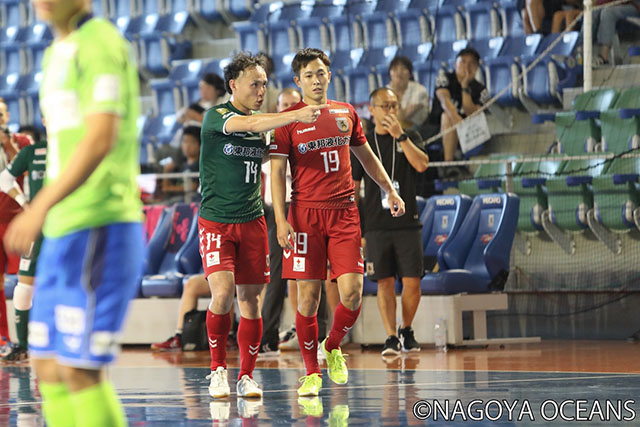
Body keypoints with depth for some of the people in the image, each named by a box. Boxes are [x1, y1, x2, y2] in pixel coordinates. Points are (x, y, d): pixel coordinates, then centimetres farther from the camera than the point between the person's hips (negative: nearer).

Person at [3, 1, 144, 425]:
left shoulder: (100, 45, -11)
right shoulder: (59, 54, 19)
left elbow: (101, 140, -23)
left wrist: (40, 208, -30)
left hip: (100, 230, -10)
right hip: (65, 232, 10)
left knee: (79, 369, -11)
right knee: (48, 365, 7)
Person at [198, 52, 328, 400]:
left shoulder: (263, 123, 11)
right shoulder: (216, 116, -10)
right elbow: (252, 124, -29)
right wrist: (296, 116, -41)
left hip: (252, 222, 5)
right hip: (216, 221, -5)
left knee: (251, 300, 2)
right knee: (223, 291, -18)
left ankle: (247, 376, 12)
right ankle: (218, 369, -2)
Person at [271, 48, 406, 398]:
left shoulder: (346, 114, 11)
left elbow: (365, 155, 26)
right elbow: (277, 172, -4)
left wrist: (389, 190, 23)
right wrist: (281, 220, -13)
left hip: (344, 212, 3)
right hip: (306, 214, -3)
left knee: (352, 293, -7)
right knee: (309, 296, -2)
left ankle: (333, 347, 20)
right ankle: (311, 373, 9)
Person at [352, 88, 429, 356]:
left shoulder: (410, 137, 9)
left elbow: (422, 164, -10)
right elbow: (352, 187, 10)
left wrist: (400, 135, -15)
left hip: (408, 223, 0)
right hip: (377, 225, 0)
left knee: (412, 281, -3)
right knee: (385, 282, -4)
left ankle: (406, 331, 17)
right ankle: (391, 337, -2)